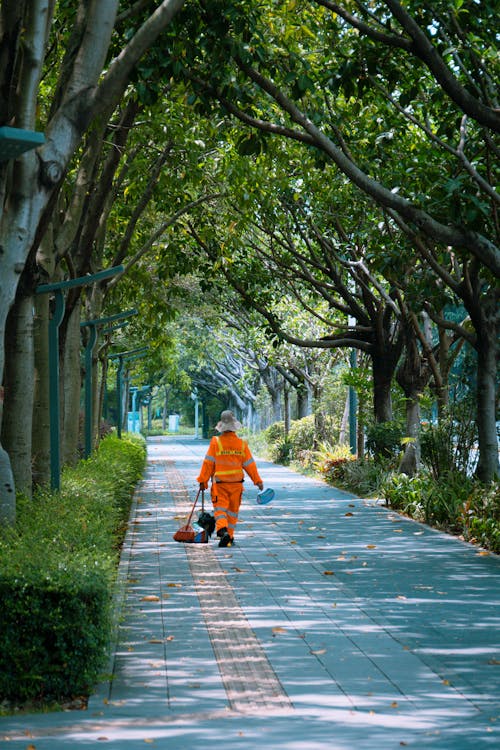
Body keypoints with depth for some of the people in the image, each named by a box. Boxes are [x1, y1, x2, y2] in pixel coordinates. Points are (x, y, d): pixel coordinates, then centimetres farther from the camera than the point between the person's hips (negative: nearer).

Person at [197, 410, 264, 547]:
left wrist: (203, 480, -1)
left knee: (220, 508, -2)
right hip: (236, 483, 3)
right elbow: (249, 465, 2)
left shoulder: (216, 442, -11)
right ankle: (229, 537, 23)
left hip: (219, 483, -3)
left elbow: (208, 463, -9)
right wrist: (258, 481, 11)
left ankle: (223, 531, -26)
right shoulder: (242, 444, -3)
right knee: (233, 510, 15)